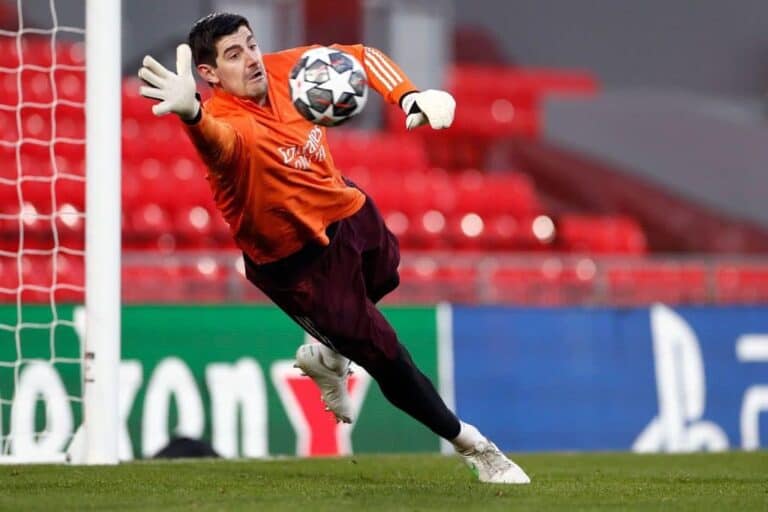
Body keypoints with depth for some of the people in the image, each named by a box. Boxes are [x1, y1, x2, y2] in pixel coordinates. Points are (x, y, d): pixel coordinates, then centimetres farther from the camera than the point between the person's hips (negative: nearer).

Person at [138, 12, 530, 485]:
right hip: (300, 262, -7)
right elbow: (217, 138, -60)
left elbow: (361, 56, 1)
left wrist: (409, 97, -16)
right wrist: (192, 113, -84)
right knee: (385, 355, 0)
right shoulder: (228, 122, -34)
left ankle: (328, 356, 60)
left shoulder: (282, 69, -13)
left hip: (350, 212, 7)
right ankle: (469, 444, 21)